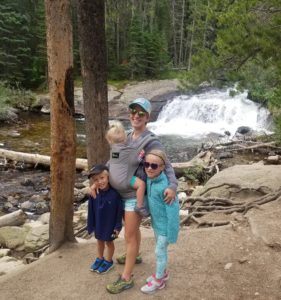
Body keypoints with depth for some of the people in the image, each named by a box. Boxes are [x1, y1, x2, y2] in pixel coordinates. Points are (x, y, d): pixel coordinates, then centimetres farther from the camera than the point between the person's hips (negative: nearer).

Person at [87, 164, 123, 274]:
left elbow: (119, 211, -17)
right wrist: (91, 225, 0)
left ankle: (108, 261, 39)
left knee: (109, 242, 18)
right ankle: (100, 258, 47)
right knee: (100, 241, 24)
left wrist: (118, 226, -13)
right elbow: (91, 210, -5)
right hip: (98, 223, 4)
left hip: (110, 224, -3)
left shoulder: (115, 193, -27)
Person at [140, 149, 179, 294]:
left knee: (160, 251, 9)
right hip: (156, 223, 7)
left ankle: (158, 280, 30)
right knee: (160, 249, 23)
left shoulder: (165, 186, -31)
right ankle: (162, 273, 45)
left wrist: (172, 234, -20)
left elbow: (173, 211, -26)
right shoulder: (149, 179, -9)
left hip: (165, 225, -7)